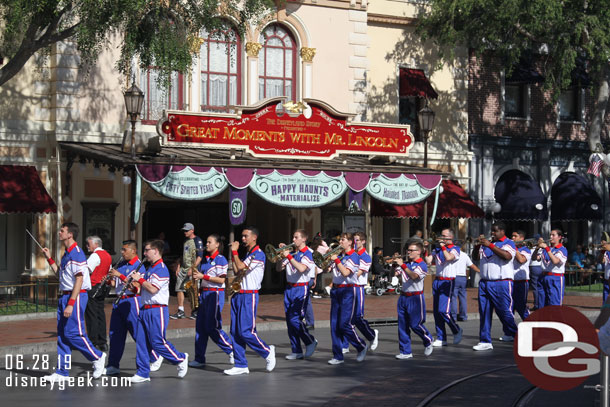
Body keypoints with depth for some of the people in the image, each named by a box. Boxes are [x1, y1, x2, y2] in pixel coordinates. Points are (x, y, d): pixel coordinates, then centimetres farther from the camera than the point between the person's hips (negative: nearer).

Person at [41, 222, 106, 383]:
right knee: (62, 335, 7)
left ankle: (98, 357, 8)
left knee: (73, 333, -10)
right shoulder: (66, 254, 16)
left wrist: (71, 303, -24)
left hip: (76, 296, -10)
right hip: (64, 296, 10)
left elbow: (79, 279, -20)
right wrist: (49, 258, 21)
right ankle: (62, 372, 10)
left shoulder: (77, 253, -15)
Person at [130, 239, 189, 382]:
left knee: (157, 342, -7)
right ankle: (143, 372, 8)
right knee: (141, 341, 4)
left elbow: (153, 289, -22)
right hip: (144, 310, 9)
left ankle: (181, 359, 11)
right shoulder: (149, 269, 18)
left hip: (157, 310, -9)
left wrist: (139, 279, -11)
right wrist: (136, 282, 9)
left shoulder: (161, 269, -13)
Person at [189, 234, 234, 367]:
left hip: (215, 294, -8)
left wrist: (203, 276, -17)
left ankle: (232, 350, 7)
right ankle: (199, 359, 7)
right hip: (204, 293, 8)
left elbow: (221, 280, -16)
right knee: (200, 326, 4)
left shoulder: (221, 259, -9)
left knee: (212, 327, -9)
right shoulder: (206, 259, 15)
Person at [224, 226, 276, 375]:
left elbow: (240, 267, -20)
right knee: (235, 332, 5)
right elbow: (237, 272, 14)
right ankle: (241, 365, 9)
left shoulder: (258, 254, -10)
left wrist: (234, 251, -8)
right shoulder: (247, 254, 20)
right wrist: (233, 255, 10)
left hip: (249, 296, -9)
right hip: (238, 295, 9)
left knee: (246, 331, -11)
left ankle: (267, 352, 10)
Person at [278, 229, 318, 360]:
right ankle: (296, 351, 10)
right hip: (289, 288, 7)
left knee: (294, 319, -13)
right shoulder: (292, 253, 13)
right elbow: (280, 268, 13)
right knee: (290, 321, 5)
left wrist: (288, 256, -21)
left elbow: (301, 268, -24)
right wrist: (281, 254, 1)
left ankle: (310, 341, 8)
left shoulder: (307, 254, -8)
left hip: (301, 289, -7)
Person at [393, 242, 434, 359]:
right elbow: (395, 274, 7)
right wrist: (395, 264, -9)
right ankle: (405, 351, 10)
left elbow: (414, 276, -24)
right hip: (403, 296, 6)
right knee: (402, 325, 4)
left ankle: (428, 342, 23)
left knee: (415, 324, -4)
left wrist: (402, 265, -30)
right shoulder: (406, 264, 13)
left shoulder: (422, 265, -7)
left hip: (415, 297, -6)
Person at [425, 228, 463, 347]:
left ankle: (457, 331, 7)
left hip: (447, 282, -7)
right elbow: (428, 261, 7)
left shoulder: (455, 249, -2)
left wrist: (443, 246, -12)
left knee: (443, 310, -15)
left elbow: (448, 257, -21)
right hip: (437, 281, 7)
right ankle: (441, 338, 11)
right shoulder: (437, 249, 15)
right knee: (436, 311, 5)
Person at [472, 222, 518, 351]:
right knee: (484, 312, 2)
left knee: (504, 311, -3)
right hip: (485, 283, 6)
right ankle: (485, 341, 4)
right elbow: (476, 257, 13)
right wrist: (478, 245, -5)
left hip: (502, 284, -6)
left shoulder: (509, 243, 0)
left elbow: (507, 256, -21)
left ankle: (513, 334, 19)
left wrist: (490, 245, -24)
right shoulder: (487, 243, 18)